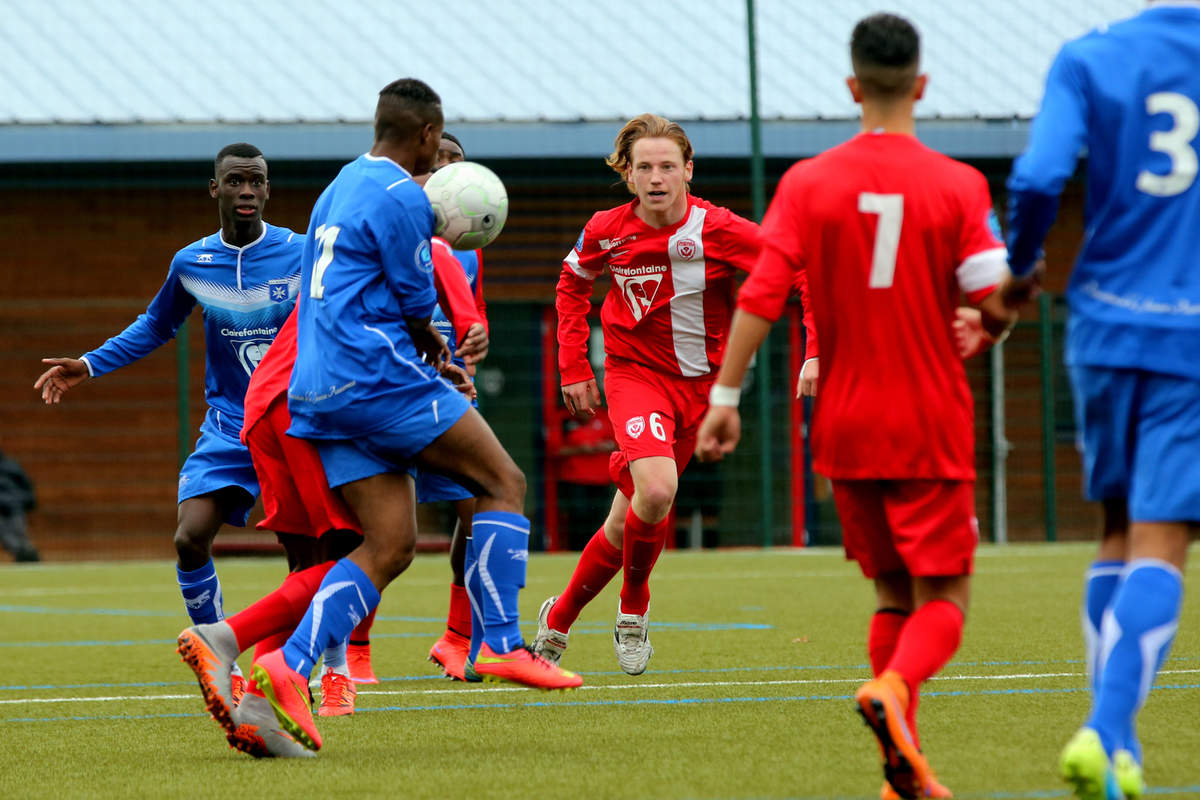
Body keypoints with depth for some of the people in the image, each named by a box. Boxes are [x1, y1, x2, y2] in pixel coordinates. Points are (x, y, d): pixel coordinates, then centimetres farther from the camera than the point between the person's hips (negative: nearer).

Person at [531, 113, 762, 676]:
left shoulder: (719, 229, -16)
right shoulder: (608, 231, -9)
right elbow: (573, 282, 12)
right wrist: (573, 365, 7)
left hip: (698, 385, 1)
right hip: (634, 372, -1)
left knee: (627, 522, 7)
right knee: (657, 490, -28)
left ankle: (558, 619, 30)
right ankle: (633, 608, -2)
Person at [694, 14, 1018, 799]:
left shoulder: (808, 183, -2)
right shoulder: (957, 186, -7)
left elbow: (761, 296, -8)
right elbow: (997, 304, -10)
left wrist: (725, 396, -3)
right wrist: (987, 329, 13)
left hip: (845, 425, 3)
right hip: (931, 424, -3)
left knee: (892, 595, 16)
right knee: (943, 599, 1)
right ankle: (894, 688, -30)